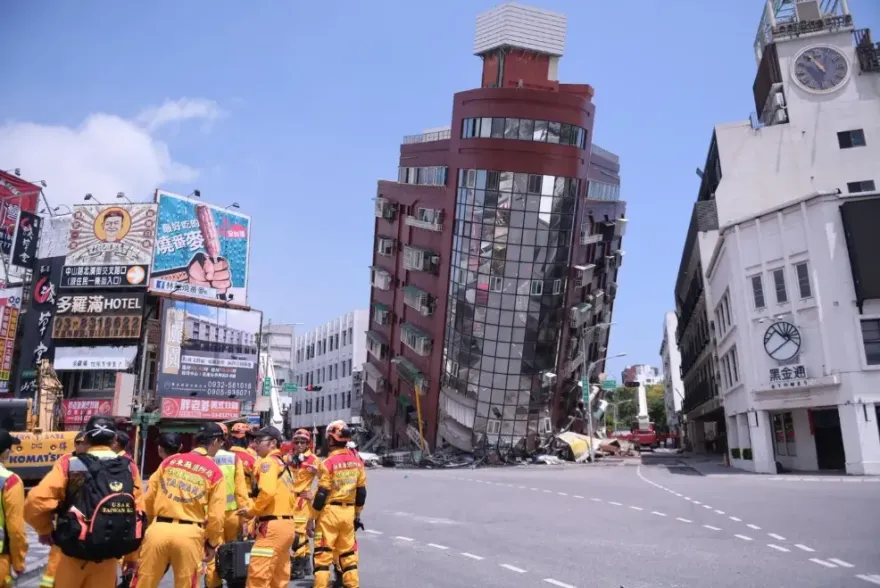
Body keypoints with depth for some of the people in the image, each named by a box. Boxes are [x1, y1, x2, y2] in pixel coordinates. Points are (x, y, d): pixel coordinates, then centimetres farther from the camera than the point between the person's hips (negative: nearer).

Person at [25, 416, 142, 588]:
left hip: (74, 555, -1)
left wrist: (45, 530, 3)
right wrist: (131, 556, 10)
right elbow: (137, 515, -1)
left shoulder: (69, 464, -8)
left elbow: (36, 502, -18)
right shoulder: (129, 468, -3)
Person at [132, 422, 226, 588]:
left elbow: (149, 497, 11)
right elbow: (216, 515, -3)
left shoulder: (169, 461, 8)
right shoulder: (215, 472, -1)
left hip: (158, 529, 2)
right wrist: (212, 543, 12)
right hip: (189, 534, -2)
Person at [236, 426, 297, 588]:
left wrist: (252, 511, -8)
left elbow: (267, 491, -22)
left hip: (272, 525, -9)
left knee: (258, 574, -7)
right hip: (287, 524, 9)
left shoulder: (268, 461, -8)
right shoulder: (283, 463, 18)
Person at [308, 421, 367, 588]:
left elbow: (322, 494, -13)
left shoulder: (329, 462, -12)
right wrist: (357, 514, 20)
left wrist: (312, 518, -5)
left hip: (329, 511, -5)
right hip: (348, 512, 5)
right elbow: (361, 491, 9)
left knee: (323, 554, 3)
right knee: (348, 553, 15)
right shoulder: (357, 461, 5)